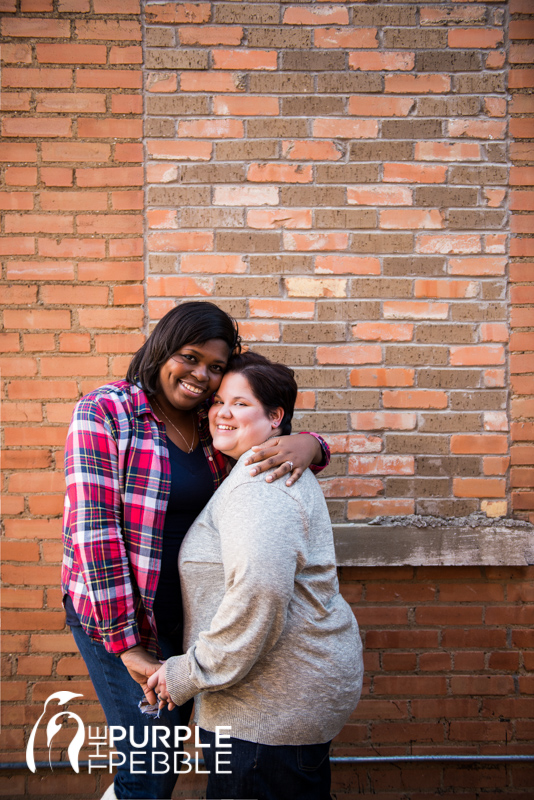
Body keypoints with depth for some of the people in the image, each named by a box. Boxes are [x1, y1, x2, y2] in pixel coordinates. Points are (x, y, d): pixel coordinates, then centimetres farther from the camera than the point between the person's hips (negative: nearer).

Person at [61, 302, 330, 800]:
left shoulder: (213, 424, 4)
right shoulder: (105, 411, -13)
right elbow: (94, 528, -17)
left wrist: (307, 444, -16)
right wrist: (127, 645, -18)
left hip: (190, 616, 6)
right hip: (117, 616, -6)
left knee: (171, 755, 20)